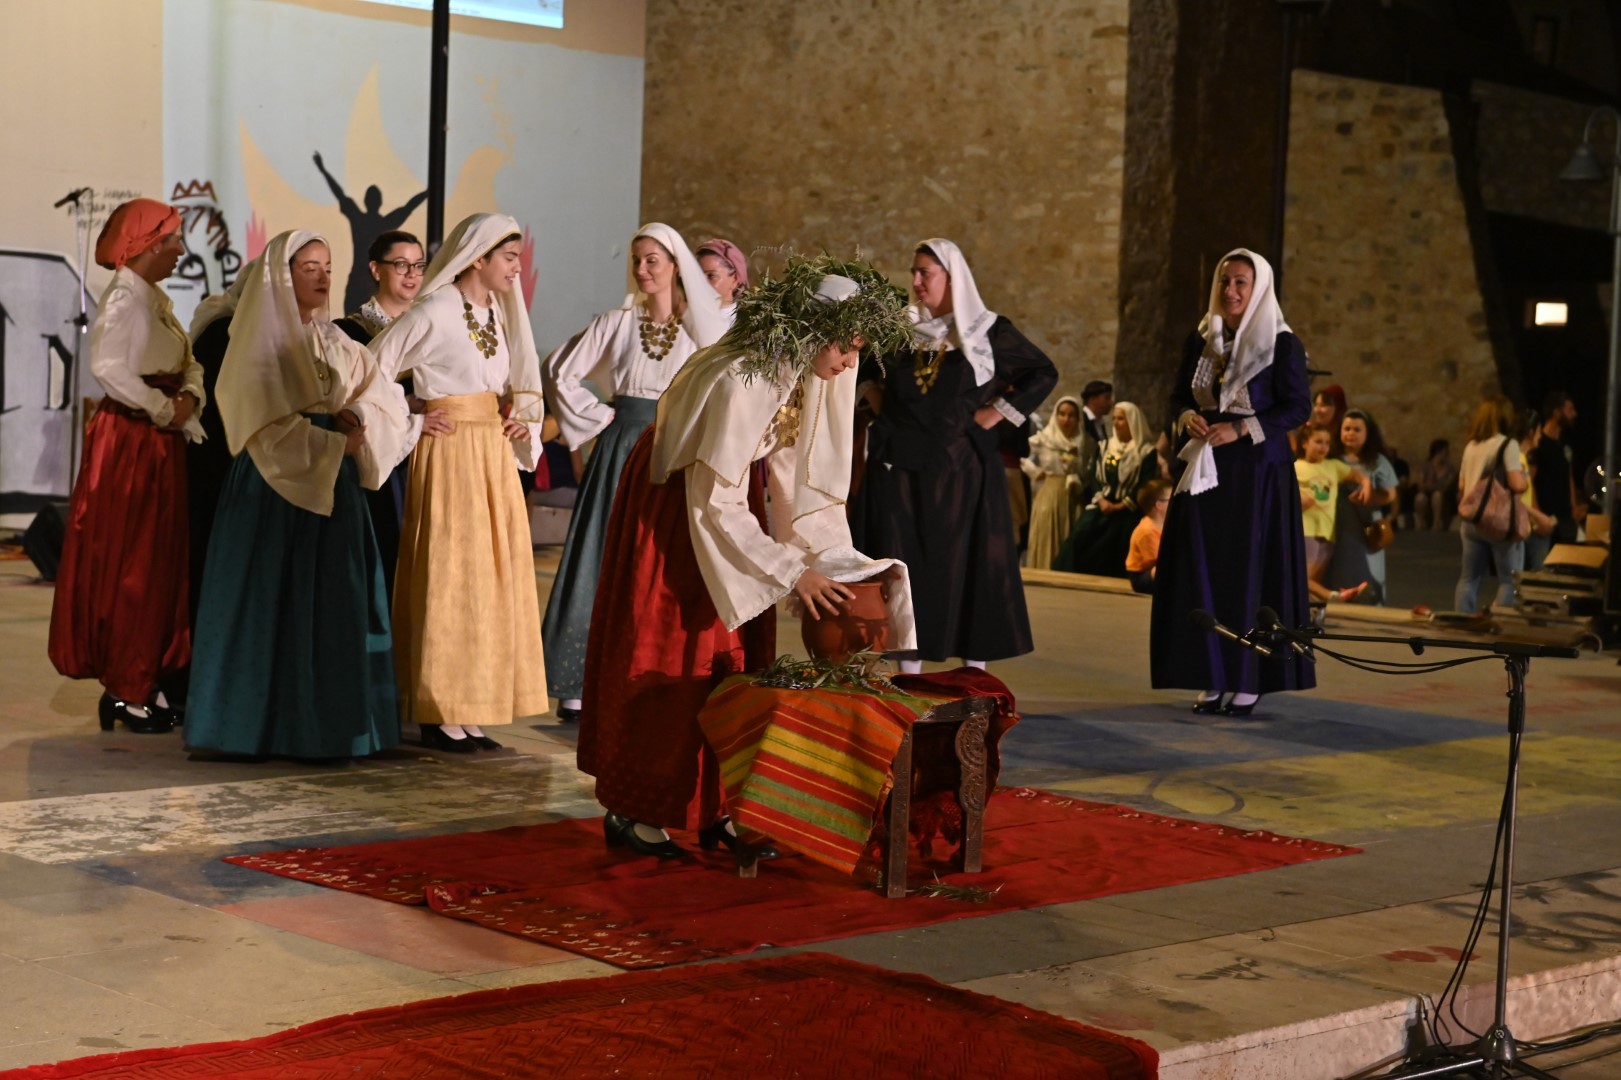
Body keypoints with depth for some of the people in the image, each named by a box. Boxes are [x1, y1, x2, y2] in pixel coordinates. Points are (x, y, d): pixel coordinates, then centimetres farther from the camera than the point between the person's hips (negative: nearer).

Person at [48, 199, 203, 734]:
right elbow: (108, 366, -26)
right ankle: (124, 690, 3)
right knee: (128, 567, -4)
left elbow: (188, 364, 16)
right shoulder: (124, 296, -12)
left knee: (162, 565, 10)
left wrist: (190, 397, -6)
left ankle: (146, 682, 16)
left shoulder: (157, 298, 16)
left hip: (162, 445, 9)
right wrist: (164, 409, -18)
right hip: (128, 442, -9)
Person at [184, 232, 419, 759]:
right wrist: (337, 442, -13)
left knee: (333, 605, 3)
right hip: (274, 487, -6)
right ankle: (264, 722, 4)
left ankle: (323, 723, 8)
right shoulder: (261, 342, -4)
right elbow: (270, 425, -12)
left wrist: (360, 417, -10)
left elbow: (382, 395, 10)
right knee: (270, 601, -3)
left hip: (330, 487, 6)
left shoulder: (335, 344, 15)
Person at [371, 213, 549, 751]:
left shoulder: (495, 312, 12)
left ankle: (468, 715, 14)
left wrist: (522, 422, 8)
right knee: (450, 579, -5)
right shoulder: (433, 313, -11)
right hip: (450, 455, -8)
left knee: (494, 580, 8)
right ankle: (440, 714, 2)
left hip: (495, 457, 8)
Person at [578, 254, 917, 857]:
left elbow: (802, 476, -2)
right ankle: (630, 812, 9)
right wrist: (791, 572, -27)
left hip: (725, 499, 8)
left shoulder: (807, 373, -10)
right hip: (674, 508, -8)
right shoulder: (740, 381, -33)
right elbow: (714, 502, -29)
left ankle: (716, 809, 12)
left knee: (737, 658, 6)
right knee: (666, 659, -1)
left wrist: (833, 561, -10)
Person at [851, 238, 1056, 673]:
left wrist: (997, 413, -4)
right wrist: (875, 398, 10)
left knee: (968, 564, -1)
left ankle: (974, 672, 4)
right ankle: (909, 671, 6)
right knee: (905, 566, 1)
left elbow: (1044, 373, 2)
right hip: (900, 470, 3)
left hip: (962, 470, -3)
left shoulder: (988, 331, -2)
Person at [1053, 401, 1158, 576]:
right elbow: (1095, 477, 10)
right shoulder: (1106, 446, 15)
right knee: (1079, 539, -16)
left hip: (1126, 513, -4)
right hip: (1101, 507, 4)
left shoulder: (1147, 452, -2)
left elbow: (1146, 487, -9)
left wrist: (1119, 506, -14)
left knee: (1112, 552, -16)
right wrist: (1101, 500, -8)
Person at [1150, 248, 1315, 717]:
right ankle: (1214, 678, 5)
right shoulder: (1201, 339, 9)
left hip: (1258, 470, -5)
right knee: (1203, 569, 1)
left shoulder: (1282, 343, -5)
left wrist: (1241, 429, -19)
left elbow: (1298, 406, -9)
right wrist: (1189, 417, -9)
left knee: (1249, 570, -5)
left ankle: (1248, 681, 0)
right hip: (1206, 468, 5)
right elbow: (1179, 395, 13)